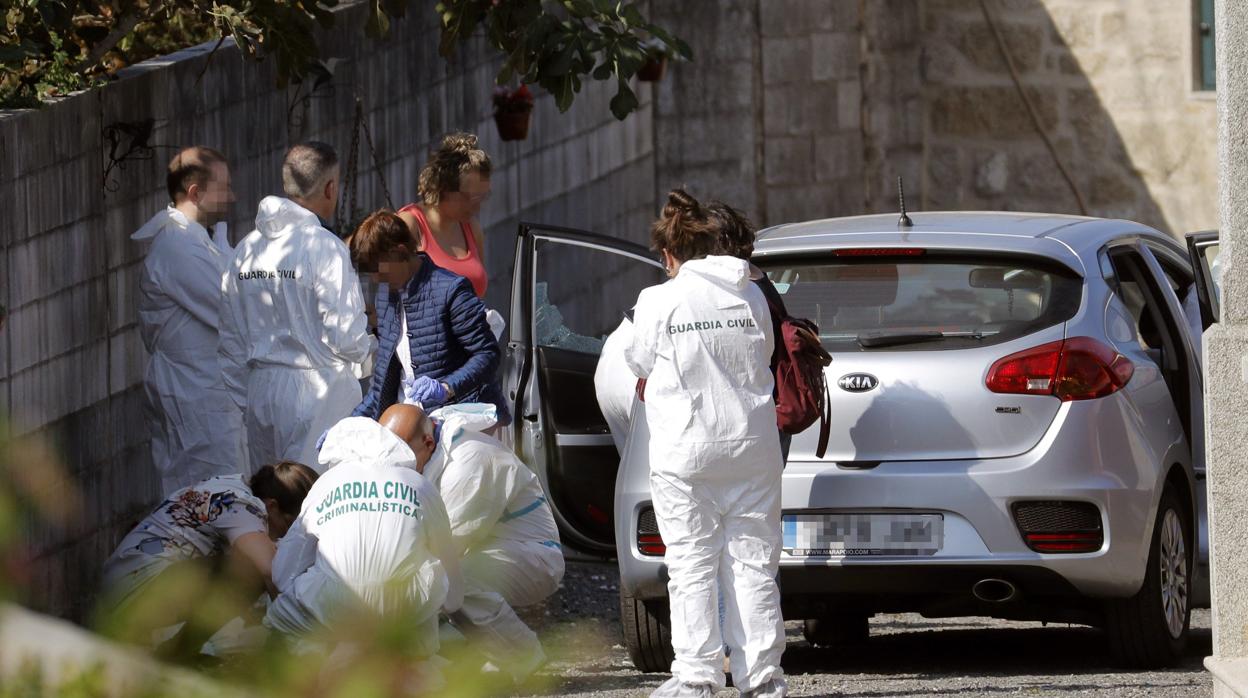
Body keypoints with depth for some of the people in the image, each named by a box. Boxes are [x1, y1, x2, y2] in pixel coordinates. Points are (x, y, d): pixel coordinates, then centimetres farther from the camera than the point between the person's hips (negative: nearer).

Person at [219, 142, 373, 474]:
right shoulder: (324, 247, -11)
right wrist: (368, 345, 10)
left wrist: (244, 404, 18)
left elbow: (230, 339, 12)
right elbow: (344, 336, -13)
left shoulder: (247, 248, 9)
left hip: (260, 389, 7)